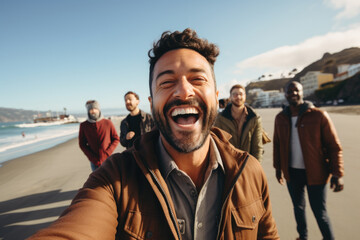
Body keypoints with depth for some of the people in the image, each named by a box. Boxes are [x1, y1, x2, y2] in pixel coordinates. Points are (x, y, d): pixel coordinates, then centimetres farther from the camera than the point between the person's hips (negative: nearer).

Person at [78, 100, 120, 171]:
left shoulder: (108, 123, -4)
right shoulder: (83, 125, -1)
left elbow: (116, 139, 1)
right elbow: (82, 144, 4)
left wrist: (107, 153, -10)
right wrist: (93, 158, -6)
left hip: (107, 159, 0)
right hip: (94, 162, 1)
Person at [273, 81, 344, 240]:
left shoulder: (319, 116, -12)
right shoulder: (280, 118, 0)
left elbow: (334, 146, -10)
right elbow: (277, 145, 8)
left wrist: (337, 174, -12)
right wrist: (278, 167, 10)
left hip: (315, 173, -3)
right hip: (292, 173, 4)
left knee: (319, 212, 7)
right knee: (298, 207, 20)